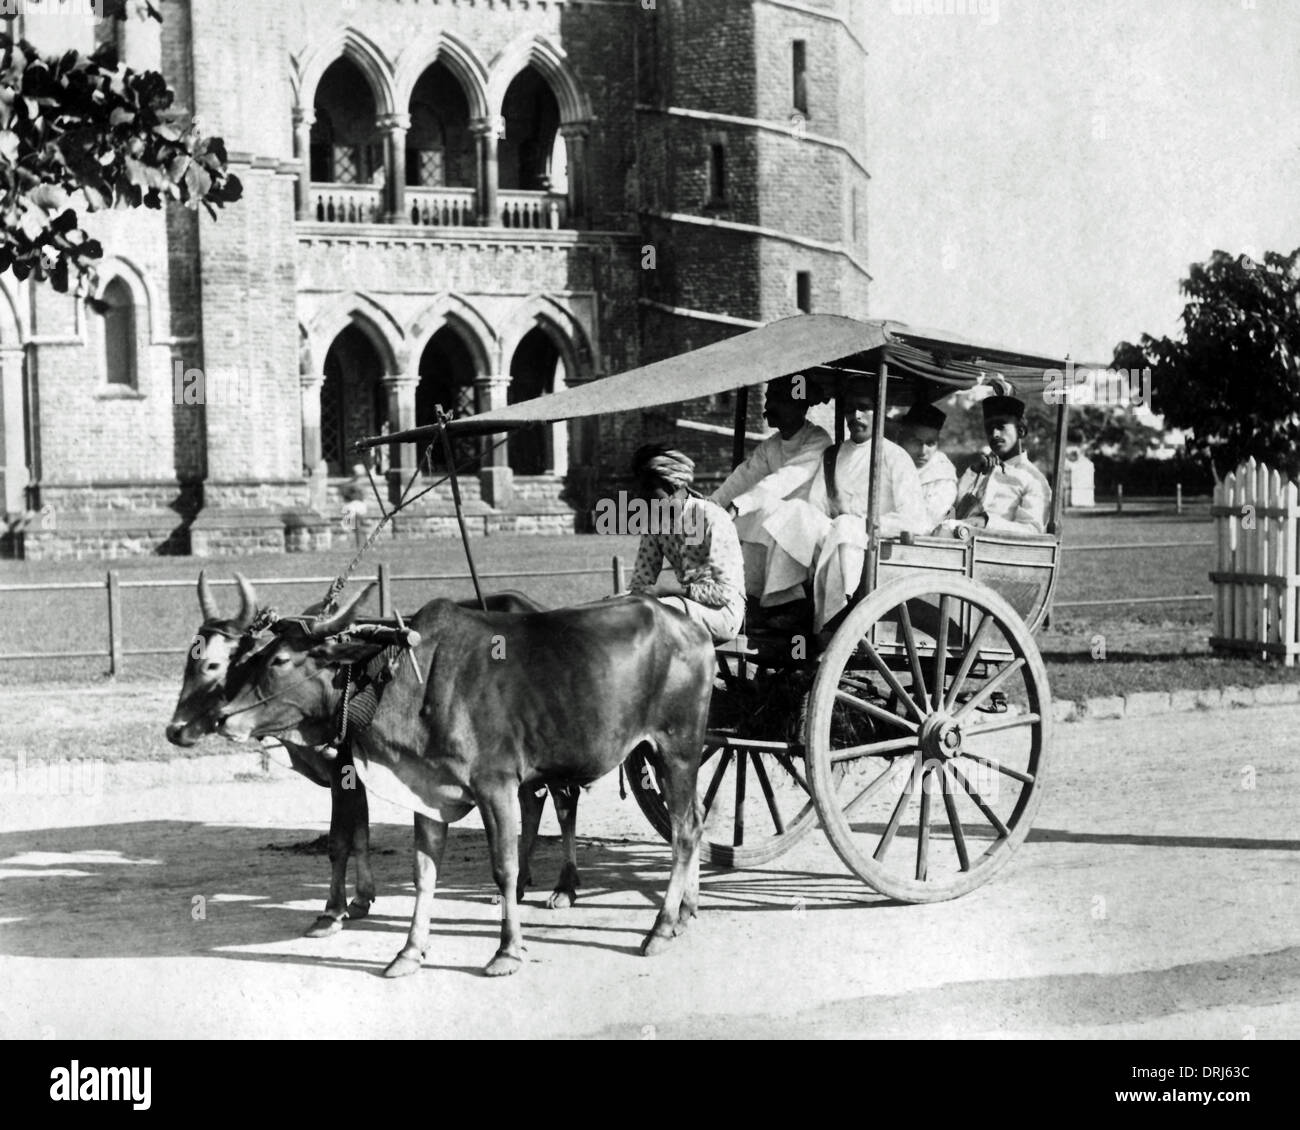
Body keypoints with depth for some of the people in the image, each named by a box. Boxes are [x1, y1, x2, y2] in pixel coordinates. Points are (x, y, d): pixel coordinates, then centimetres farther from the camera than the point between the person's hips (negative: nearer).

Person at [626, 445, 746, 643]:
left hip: (724, 611, -7)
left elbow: (726, 592, -21)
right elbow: (641, 581, 5)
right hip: (685, 602, 7)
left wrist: (672, 588, -24)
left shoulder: (711, 519, -17)